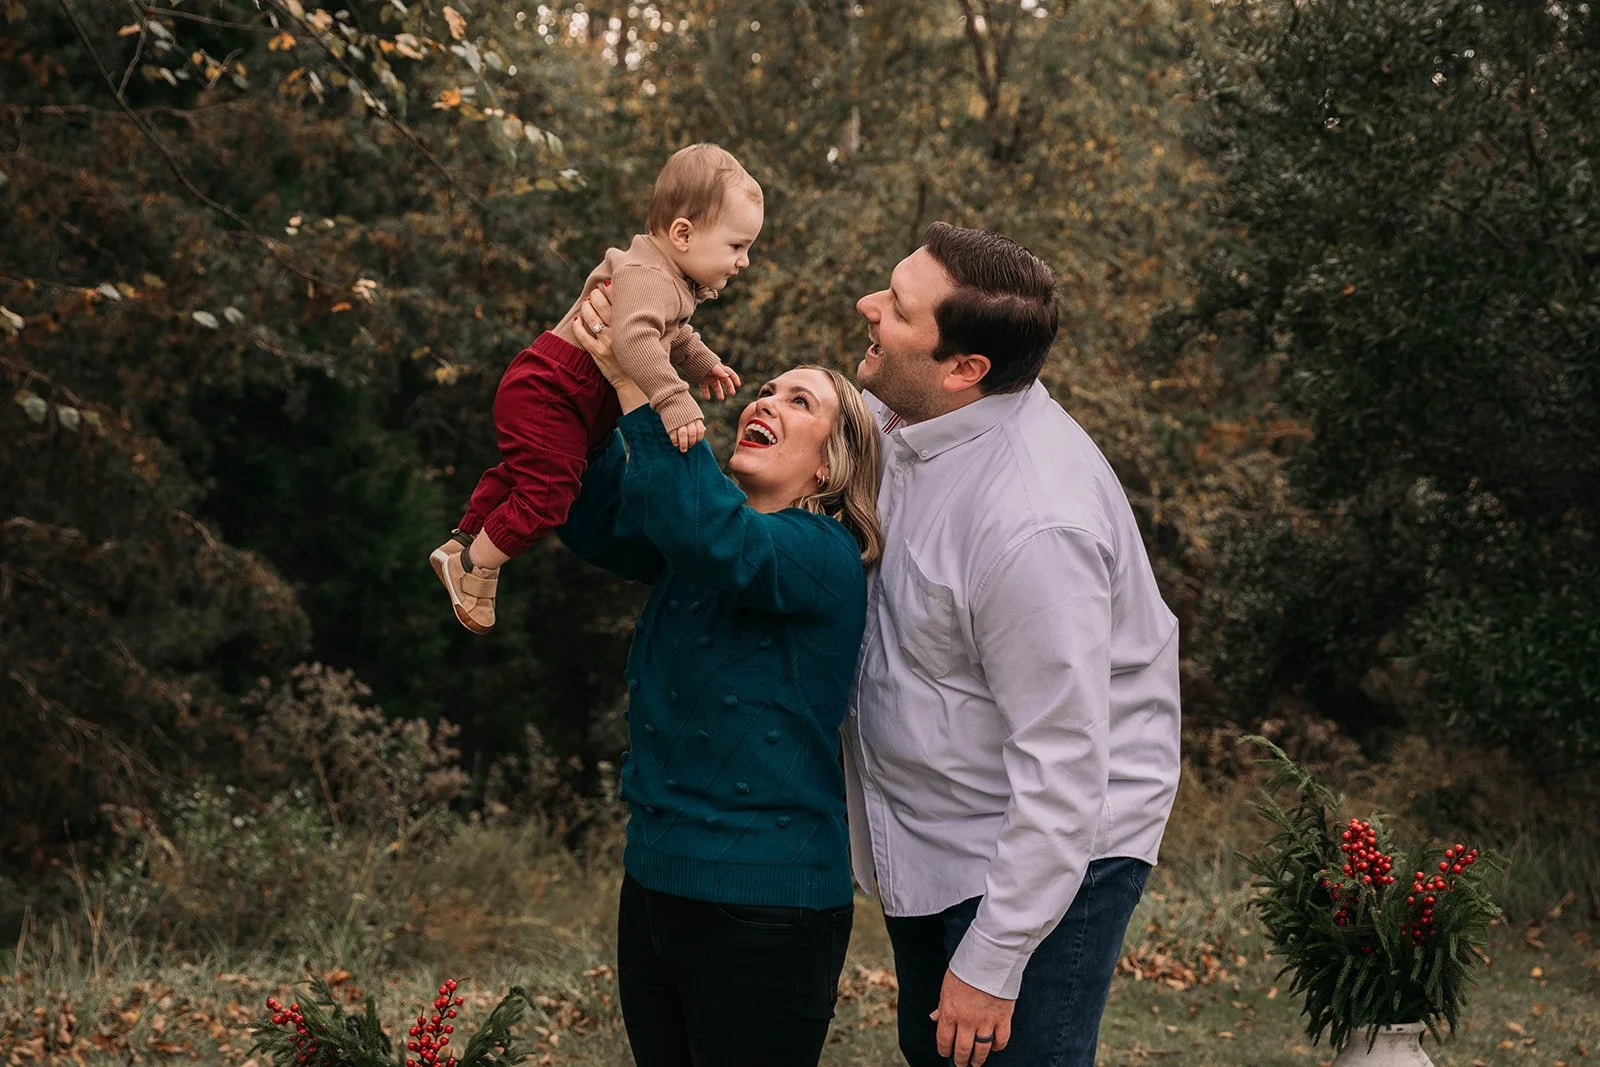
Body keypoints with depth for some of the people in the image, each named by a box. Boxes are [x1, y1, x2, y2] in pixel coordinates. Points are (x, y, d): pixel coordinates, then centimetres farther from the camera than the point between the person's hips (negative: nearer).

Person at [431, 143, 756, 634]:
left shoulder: (674, 282, 6)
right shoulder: (646, 278, -29)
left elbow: (674, 335, 26)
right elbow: (634, 338, -47)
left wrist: (705, 364, 11)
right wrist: (675, 401, -52)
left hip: (541, 391, 11)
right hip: (548, 395, -11)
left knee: (518, 473, 26)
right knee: (546, 494, -12)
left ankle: (463, 543, 42)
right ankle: (476, 568, 4)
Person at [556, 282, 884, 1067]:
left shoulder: (826, 560, -13)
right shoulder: (689, 544, 11)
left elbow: (719, 540, -31)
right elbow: (594, 524, 1)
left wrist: (638, 385, -30)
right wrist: (603, 390, -11)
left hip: (767, 912, -7)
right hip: (654, 884, 7)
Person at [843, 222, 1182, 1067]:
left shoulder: (1032, 526, -33)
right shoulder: (898, 411, -7)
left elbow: (1062, 767, -28)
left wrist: (992, 964, -23)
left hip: (1045, 851, -9)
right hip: (923, 842, 9)